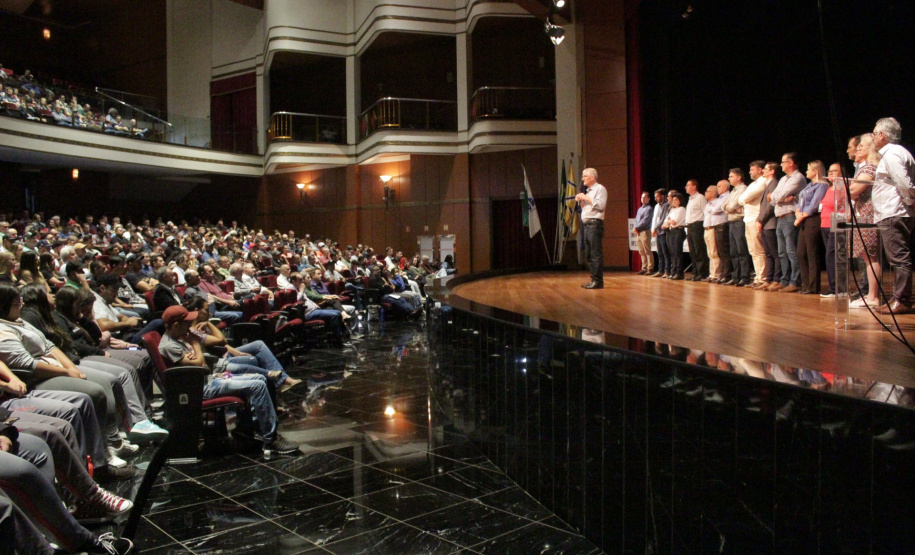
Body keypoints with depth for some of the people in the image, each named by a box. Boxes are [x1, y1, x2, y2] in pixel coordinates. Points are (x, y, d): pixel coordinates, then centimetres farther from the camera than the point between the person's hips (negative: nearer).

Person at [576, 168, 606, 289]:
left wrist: (586, 198, -12)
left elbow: (601, 205, -17)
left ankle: (598, 281, -12)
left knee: (596, 254, -11)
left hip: (595, 224, -9)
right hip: (587, 224, 9)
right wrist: (581, 201, 11)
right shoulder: (589, 191, 24)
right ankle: (594, 279, 13)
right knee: (589, 254, 9)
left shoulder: (600, 189, -3)